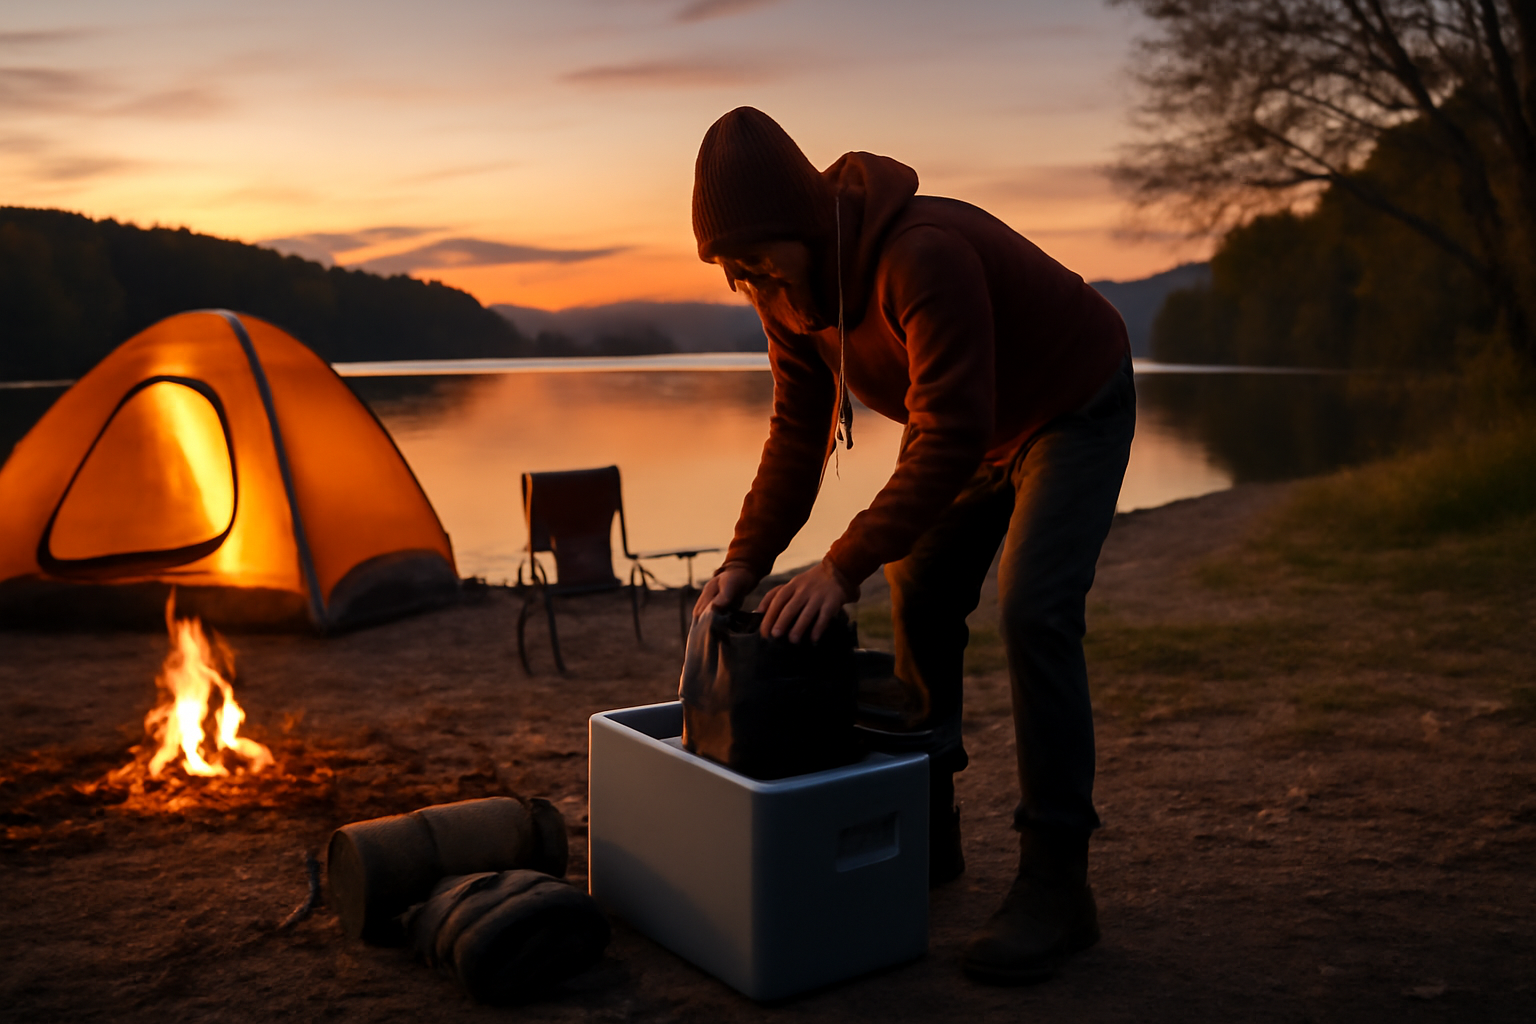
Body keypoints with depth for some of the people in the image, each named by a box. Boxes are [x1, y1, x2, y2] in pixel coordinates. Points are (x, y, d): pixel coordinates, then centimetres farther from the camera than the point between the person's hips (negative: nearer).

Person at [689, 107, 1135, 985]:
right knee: (922, 598, 6)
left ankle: (1057, 884, -12)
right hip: (983, 424, 8)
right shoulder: (791, 285, -12)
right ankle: (928, 831, 22)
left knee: (1034, 610, -21)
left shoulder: (922, 257, -38)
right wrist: (745, 561, -17)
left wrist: (845, 566, -43)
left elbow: (950, 435, -41)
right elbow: (798, 434, -7)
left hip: (1077, 411, -8)